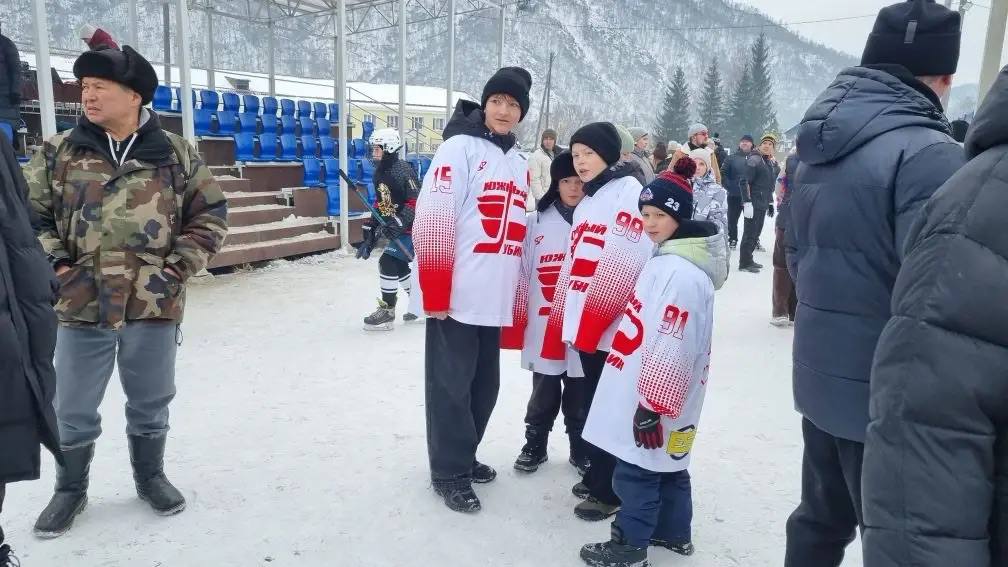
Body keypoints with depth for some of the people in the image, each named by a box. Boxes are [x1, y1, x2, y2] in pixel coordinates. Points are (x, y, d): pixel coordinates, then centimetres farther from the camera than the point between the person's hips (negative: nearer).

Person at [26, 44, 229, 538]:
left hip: (154, 305, 0)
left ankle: (150, 477, 37)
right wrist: (54, 263, -6)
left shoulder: (175, 155, -1)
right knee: (73, 411, 12)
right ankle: (70, 490, 35)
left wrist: (179, 267, -4)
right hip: (81, 306, 1)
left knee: (150, 404, 15)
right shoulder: (58, 153, 1)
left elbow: (210, 214, 4)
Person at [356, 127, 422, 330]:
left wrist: (399, 223, -34)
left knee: (388, 262, -14)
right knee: (398, 265, 12)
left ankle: (387, 312, -4)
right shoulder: (379, 173, 8)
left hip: (413, 227, -9)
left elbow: (417, 202, -25)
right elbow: (380, 204, 17)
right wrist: (371, 231, 14)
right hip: (398, 227, 9)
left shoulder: (402, 171, -20)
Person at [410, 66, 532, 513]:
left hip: (494, 298, 7)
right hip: (456, 296, -7)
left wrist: (517, 291, 20)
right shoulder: (459, 148, -8)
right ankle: (449, 471, 17)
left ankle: (464, 455, 33)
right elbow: (433, 224, -14)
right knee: (452, 385, 2)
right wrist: (435, 293, -18)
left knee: (485, 383, 16)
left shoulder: (518, 163, 15)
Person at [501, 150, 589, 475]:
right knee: (544, 393, 13)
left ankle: (581, 448, 31)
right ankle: (535, 446, 31)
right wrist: (517, 322, 4)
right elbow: (523, 273, 4)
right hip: (543, 326, 1)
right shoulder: (537, 222, 1)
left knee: (581, 395, 13)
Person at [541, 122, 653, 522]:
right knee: (592, 405, 15)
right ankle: (597, 477, 29)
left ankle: (610, 492, 11)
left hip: (613, 327, -8)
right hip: (585, 325, 8)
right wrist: (565, 321, 17)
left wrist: (593, 319, -19)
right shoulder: (586, 202, 19)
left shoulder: (629, 190, -7)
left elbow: (626, 263, -18)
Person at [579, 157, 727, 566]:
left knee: (637, 469, 3)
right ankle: (674, 532, 37)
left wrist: (651, 406, -21)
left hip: (653, 397, -10)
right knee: (666, 464, 21)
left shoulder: (682, 272, -23)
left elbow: (672, 349, -26)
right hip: (662, 394, 10)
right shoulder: (668, 258, 10)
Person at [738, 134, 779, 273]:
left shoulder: (773, 164, 13)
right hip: (753, 204, -8)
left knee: (756, 233, 12)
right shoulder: (754, 160, -10)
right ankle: (744, 263, 3)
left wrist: (770, 203, 20)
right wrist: (747, 203, -22)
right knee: (749, 233, -4)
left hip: (763, 204, 8)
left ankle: (748, 260, 22)